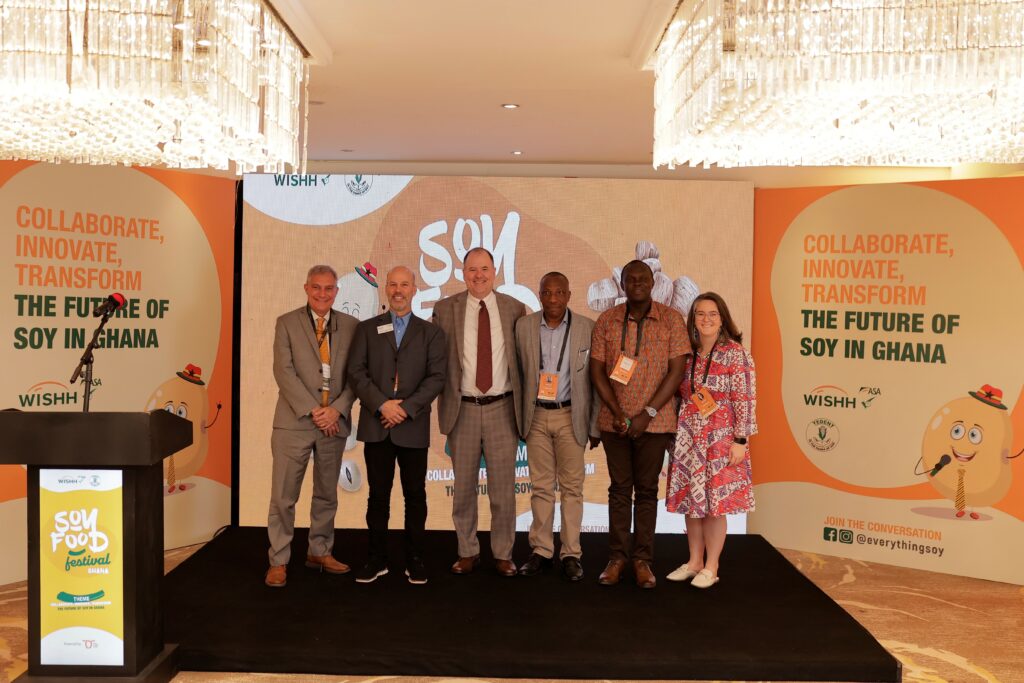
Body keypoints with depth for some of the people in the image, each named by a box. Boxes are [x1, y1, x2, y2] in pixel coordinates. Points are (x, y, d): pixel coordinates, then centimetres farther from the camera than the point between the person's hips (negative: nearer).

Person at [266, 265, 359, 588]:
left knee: (327, 493, 13)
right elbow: (284, 371, -7)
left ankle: (320, 552, 28)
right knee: (283, 495, 0)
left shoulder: (351, 325, 7)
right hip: (294, 421, -2)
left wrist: (337, 409, -10)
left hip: (334, 422, 3)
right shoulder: (287, 323, 1)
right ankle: (278, 561, 12)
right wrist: (312, 410, -14)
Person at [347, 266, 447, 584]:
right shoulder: (367, 328, 10)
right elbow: (356, 372, 0)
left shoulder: (430, 332, 8)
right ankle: (377, 559, 17)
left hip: (413, 426, 0)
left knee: (415, 494, 6)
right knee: (378, 494, 7)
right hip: (376, 425, 1)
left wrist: (407, 408, -13)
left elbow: (436, 377, -2)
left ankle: (414, 559, 16)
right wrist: (382, 405, -13)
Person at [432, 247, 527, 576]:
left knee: (503, 487, 6)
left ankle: (503, 554, 20)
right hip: (463, 409, 0)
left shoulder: (514, 308, 2)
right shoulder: (445, 309, 1)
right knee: (463, 486, 10)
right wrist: (441, 399, -4)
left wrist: (523, 402, 5)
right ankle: (468, 552, 25)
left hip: (502, 408, 0)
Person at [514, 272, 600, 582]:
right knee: (541, 486, 7)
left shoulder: (587, 327, -2)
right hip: (536, 416, 1)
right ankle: (541, 550, 17)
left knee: (572, 486, 4)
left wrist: (594, 426, -1)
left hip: (570, 416, -1)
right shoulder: (524, 326, 3)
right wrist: (519, 416, 3)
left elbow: (594, 379, 0)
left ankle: (571, 553, 13)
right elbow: (518, 373, 6)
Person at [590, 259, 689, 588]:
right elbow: (597, 371, 1)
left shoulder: (671, 319, -2)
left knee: (646, 490, 7)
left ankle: (643, 559, 14)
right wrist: (618, 413, -9)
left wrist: (647, 414, -12)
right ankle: (617, 557, 15)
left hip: (654, 422, -1)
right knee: (619, 489, 8)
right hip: (615, 421, 1)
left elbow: (676, 371, -6)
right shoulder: (606, 320, 2)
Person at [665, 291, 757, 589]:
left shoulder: (735, 353, -7)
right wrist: (676, 435, 11)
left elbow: (745, 400, -10)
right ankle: (694, 561, 23)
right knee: (690, 500, 10)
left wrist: (740, 440, -14)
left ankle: (711, 567, 14)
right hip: (688, 439, 5)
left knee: (715, 502, 1)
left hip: (720, 439, -5)